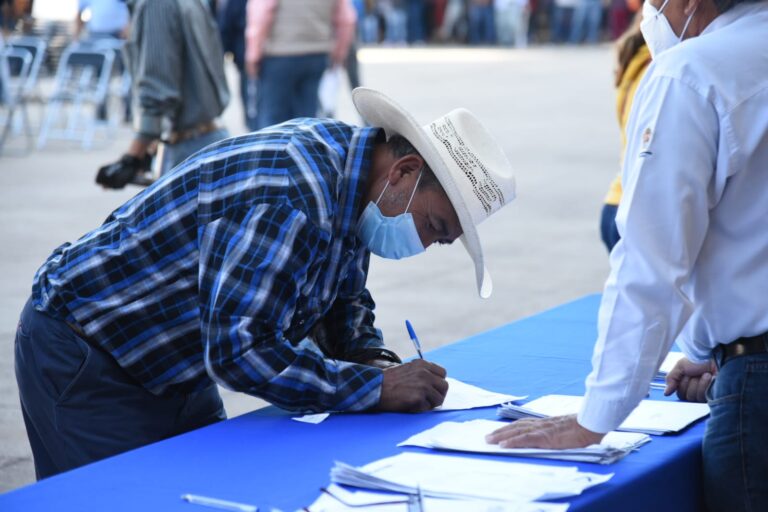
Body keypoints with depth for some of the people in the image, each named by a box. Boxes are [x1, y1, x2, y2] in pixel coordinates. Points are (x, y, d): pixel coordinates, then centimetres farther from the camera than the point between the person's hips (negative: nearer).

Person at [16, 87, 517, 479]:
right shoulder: (292, 199, -31)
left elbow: (344, 303, 13)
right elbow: (237, 350, -33)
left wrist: (379, 361, -7)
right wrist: (377, 387, -29)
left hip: (172, 370, 10)